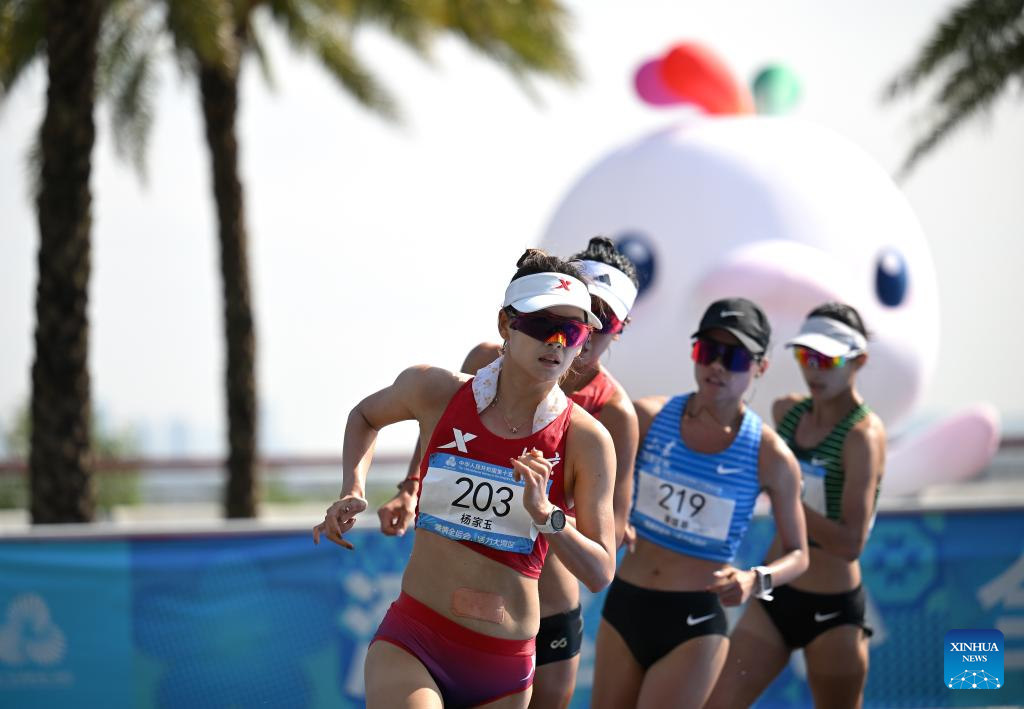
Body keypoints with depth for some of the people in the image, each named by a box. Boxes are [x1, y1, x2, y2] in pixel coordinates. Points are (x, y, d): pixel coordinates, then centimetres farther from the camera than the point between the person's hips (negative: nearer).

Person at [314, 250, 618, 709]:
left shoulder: (586, 441, -3)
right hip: (411, 643, -2)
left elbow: (600, 574, -3)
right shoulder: (435, 391, -1)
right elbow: (365, 416, 23)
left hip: (502, 670, 2)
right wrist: (353, 493, 6)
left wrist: (545, 515, -18)